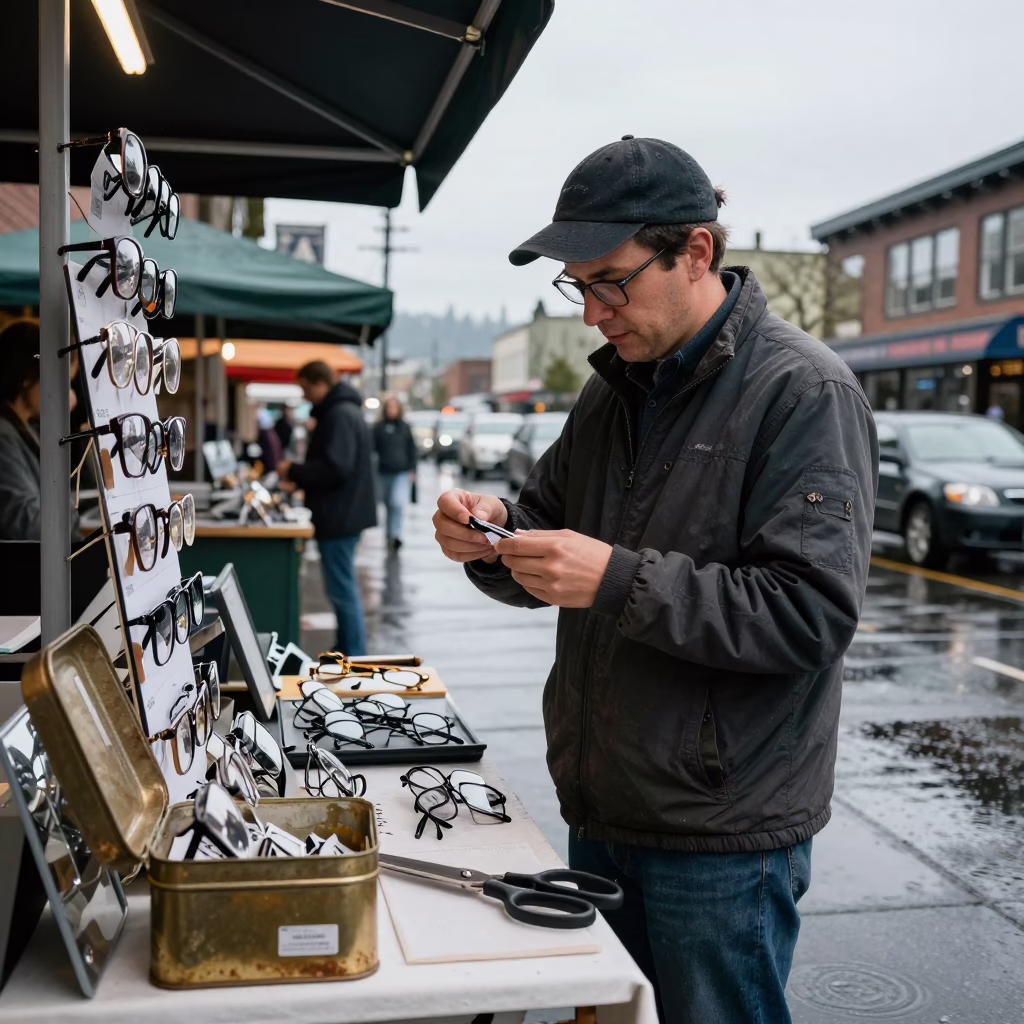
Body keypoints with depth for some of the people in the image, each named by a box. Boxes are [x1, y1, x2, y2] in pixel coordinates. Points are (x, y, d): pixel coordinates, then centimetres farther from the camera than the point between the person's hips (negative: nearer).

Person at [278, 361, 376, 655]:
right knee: (344, 587, 17)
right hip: (345, 514, 11)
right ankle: (347, 651, 27)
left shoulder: (339, 415, -17)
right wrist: (298, 480, 15)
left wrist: (294, 471, -13)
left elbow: (335, 468, -25)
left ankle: (353, 656, 0)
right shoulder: (345, 410, 16)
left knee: (342, 589, -6)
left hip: (339, 517, -11)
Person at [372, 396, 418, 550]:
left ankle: (395, 536, -21)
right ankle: (390, 535, 26)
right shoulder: (378, 427, 3)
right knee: (388, 506, 11)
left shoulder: (405, 427, 5)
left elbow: (412, 449, 8)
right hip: (384, 472, 2)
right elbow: (372, 447, 5)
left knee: (397, 503, -19)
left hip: (402, 473, -2)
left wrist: (412, 470, 3)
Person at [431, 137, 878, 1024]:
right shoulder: (615, 388, 9)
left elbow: (813, 611, -22)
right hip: (603, 814, 7)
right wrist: (496, 536, -8)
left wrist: (621, 581, -27)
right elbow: (550, 551, 14)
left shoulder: (804, 391, -14)